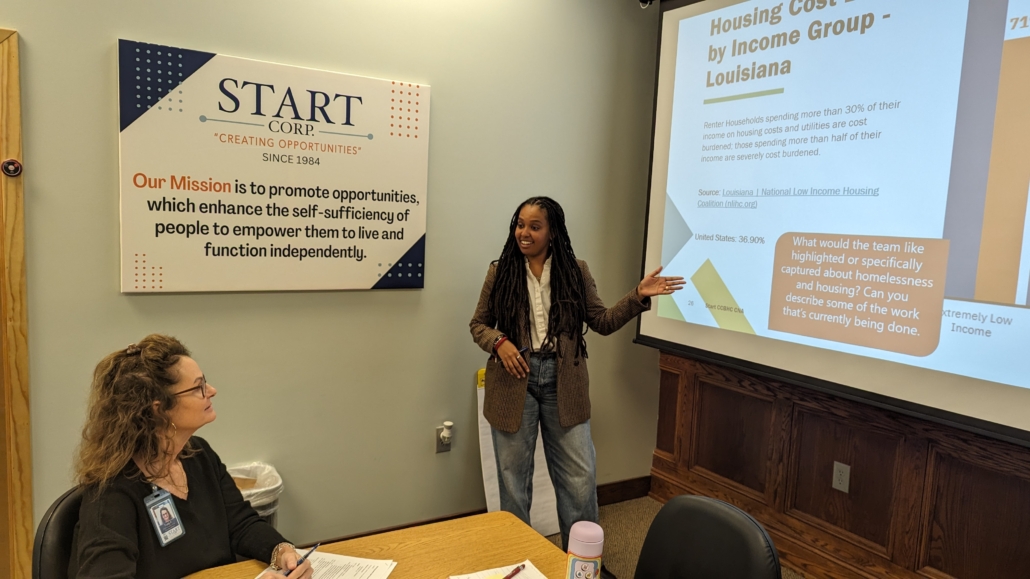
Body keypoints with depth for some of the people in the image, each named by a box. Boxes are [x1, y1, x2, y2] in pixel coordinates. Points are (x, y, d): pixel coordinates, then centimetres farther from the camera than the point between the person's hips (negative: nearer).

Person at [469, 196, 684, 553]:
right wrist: (498, 342, -13)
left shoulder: (575, 271, 2)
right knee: (513, 478, 12)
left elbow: (602, 322, 4)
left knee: (580, 479, 7)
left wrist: (638, 296, -9)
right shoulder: (500, 272, 1)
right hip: (515, 382, 0)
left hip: (563, 384, 1)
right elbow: (478, 324, 7)